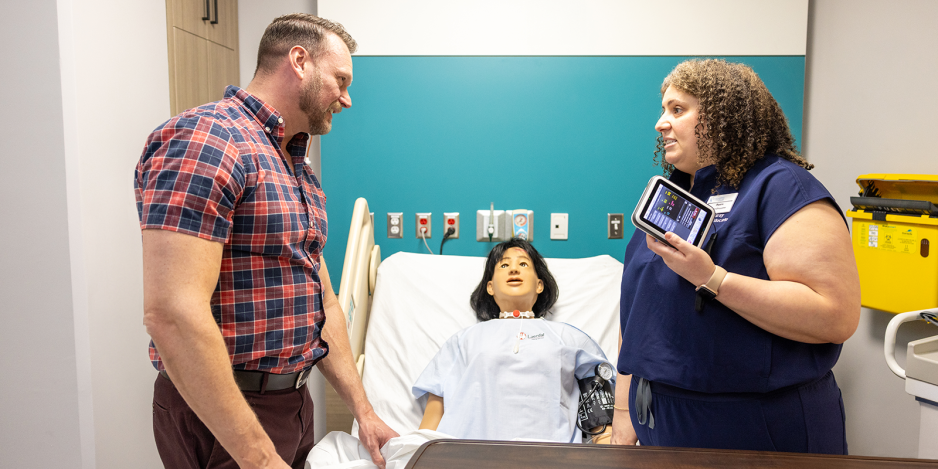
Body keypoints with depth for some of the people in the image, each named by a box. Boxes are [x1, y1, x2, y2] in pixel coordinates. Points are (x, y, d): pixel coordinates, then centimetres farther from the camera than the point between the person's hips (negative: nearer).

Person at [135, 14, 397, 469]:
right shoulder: (206, 138, -17)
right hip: (221, 415, -9)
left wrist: (363, 411, 10)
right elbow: (172, 314, -26)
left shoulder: (301, 172, 12)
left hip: (293, 401, 9)